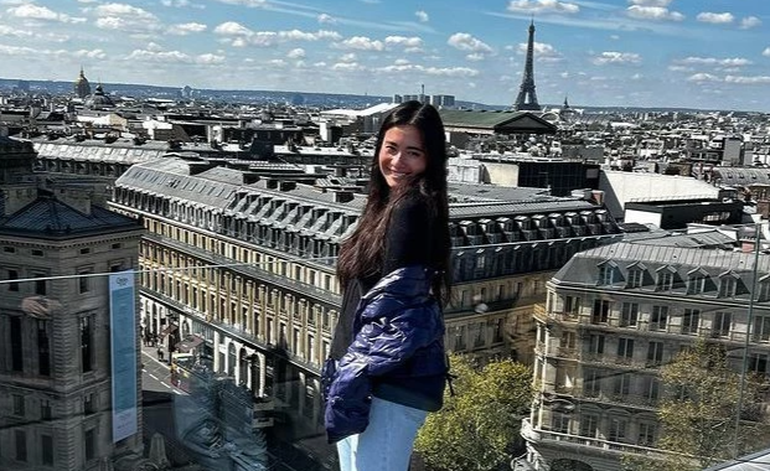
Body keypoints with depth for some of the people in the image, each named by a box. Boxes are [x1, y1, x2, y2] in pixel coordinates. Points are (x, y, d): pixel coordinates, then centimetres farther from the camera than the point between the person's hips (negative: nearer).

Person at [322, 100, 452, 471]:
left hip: (391, 382, -10)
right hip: (371, 372, 10)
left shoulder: (413, 209, -15)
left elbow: (394, 307, -21)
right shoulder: (393, 205, 14)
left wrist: (353, 377, -19)